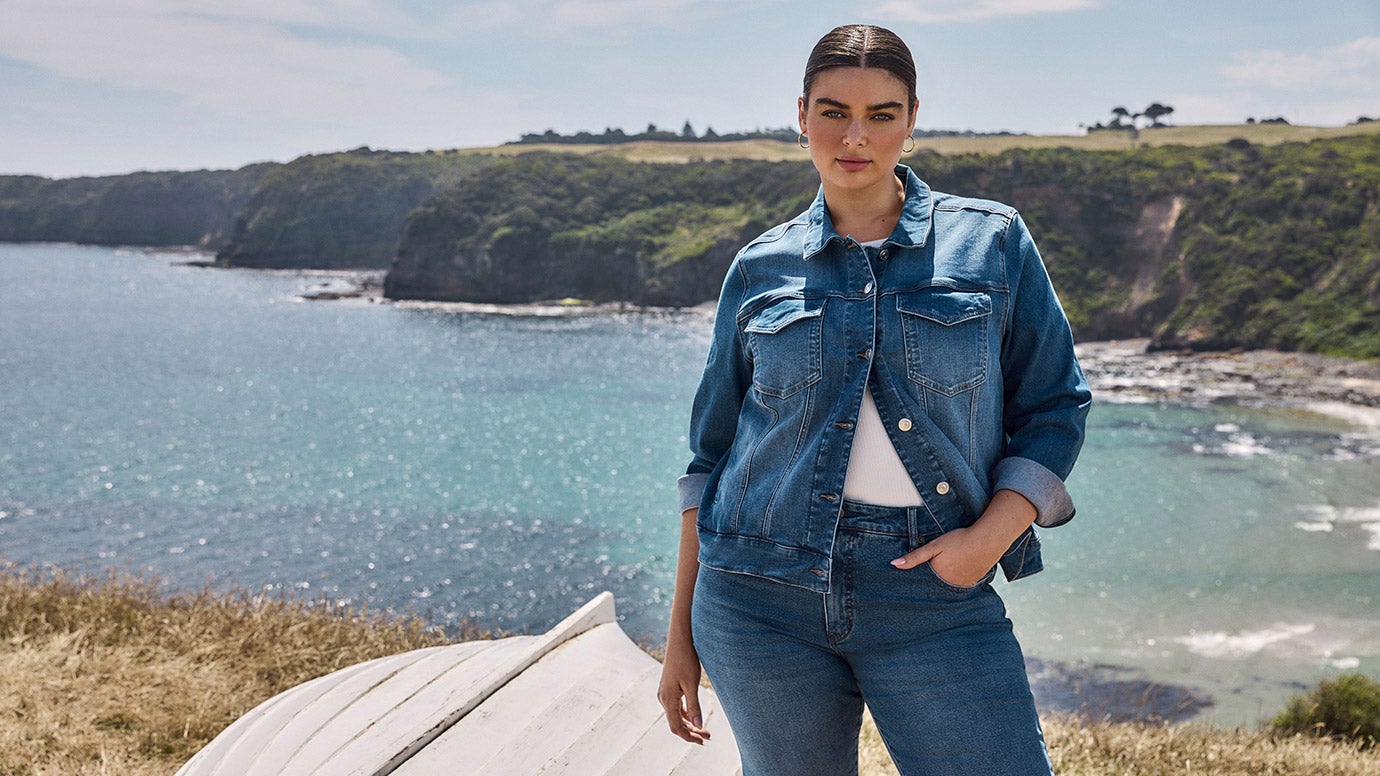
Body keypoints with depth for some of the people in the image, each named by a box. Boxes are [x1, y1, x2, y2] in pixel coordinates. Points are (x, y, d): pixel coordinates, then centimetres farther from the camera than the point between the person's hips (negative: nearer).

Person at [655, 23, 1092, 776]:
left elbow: (1054, 408, 5)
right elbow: (712, 452, 10)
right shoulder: (760, 269, 6)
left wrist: (991, 535, -12)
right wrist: (681, 635, 9)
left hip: (934, 597, -1)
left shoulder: (991, 242, 4)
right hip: (763, 590, 1)